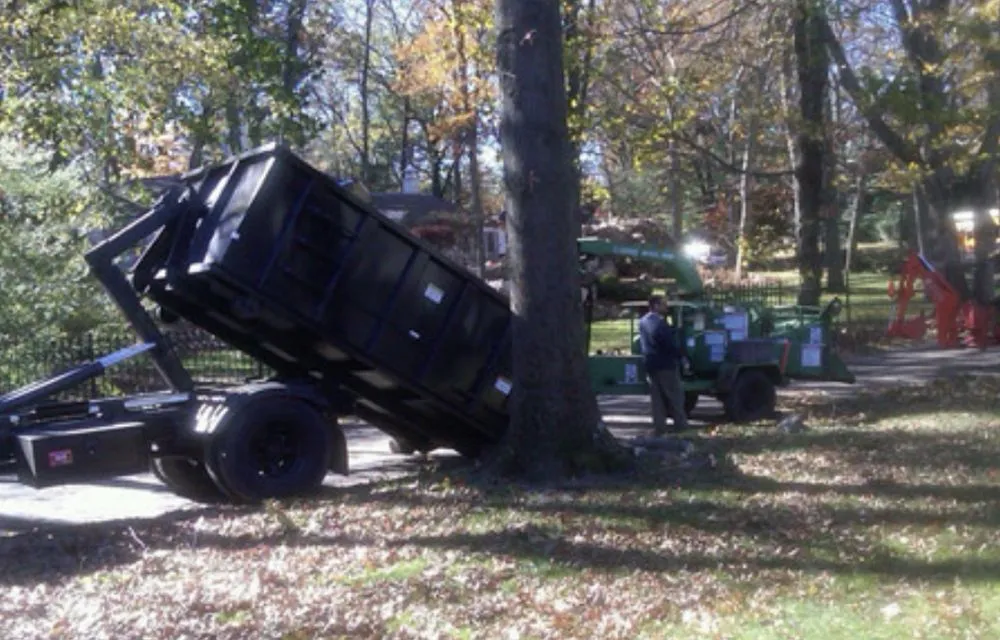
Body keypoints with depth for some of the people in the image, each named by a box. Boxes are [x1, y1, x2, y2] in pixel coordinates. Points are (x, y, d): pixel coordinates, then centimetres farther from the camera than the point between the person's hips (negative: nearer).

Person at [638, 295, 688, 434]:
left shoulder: (642, 321, 8)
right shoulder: (658, 322, -20)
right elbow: (669, 342, -19)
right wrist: (680, 355, -6)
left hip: (650, 364, 8)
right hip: (665, 363, -8)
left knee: (657, 397, 10)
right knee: (675, 394, 3)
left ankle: (659, 426, 9)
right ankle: (680, 424, 7)